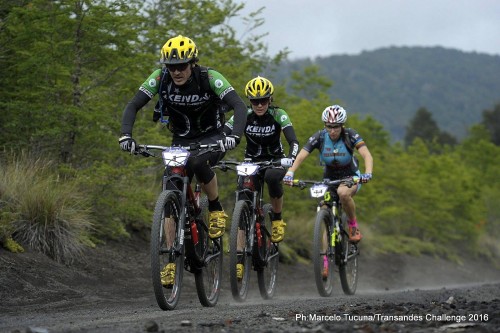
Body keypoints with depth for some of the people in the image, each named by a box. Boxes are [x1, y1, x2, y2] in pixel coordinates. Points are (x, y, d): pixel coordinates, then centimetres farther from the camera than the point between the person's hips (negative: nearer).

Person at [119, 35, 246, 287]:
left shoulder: (210, 78, -23)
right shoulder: (160, 78, -16)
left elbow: (239, 106, -32)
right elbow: (133, 106, -19)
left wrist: (235, 136, -49)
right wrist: (125, 135, -37)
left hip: (212, 139, -3)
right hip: (181, 141, 3)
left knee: (198, 162, -37)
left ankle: (216, 209, -12)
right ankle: (172, 260, -5)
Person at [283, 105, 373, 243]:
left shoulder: (350, 135, -21)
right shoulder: (319, 137, -17)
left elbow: (367, 155, -31)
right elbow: (300, 156, -24)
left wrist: (368, 174, -50)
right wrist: (289, 173, -41)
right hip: (330, 178, 3)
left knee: (343, 192, -36)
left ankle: (353, 225, -13)